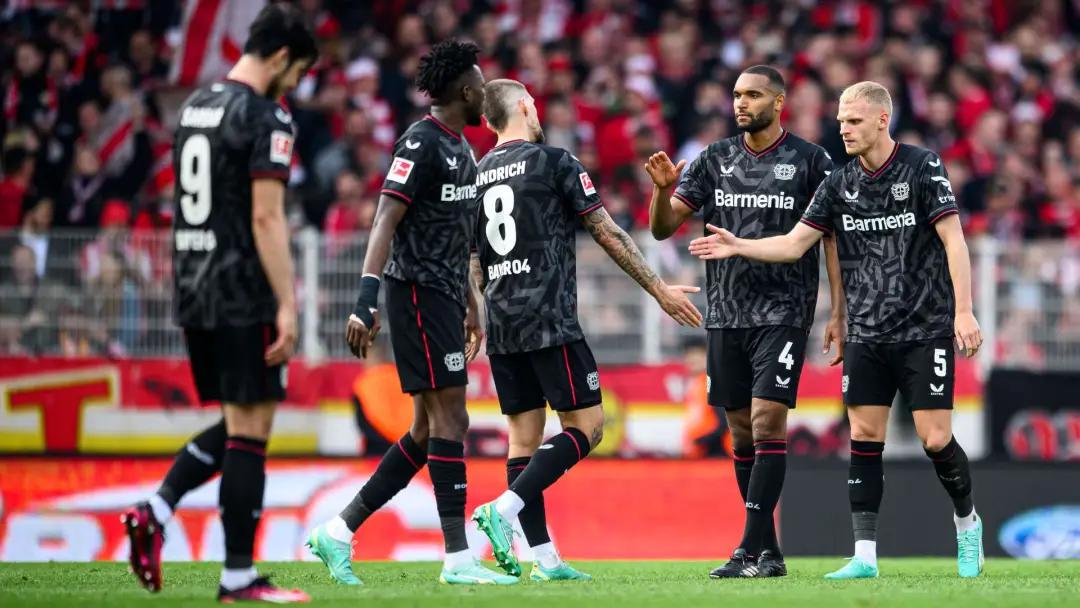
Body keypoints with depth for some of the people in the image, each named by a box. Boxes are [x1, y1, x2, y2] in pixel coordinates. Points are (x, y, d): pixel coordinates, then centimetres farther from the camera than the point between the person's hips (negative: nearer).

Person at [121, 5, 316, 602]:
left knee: (234, 423, 18)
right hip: (243, 295, -8)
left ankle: (155, 512, 1)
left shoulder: (195, 105, 13)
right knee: (249, 430, -2)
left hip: (193, 289, 8)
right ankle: (238, 577, 0)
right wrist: (286, 305, -18)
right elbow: (266, 219, -18)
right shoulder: (266, 117, -12)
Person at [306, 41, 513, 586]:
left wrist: (470, 306, 30)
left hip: (444, 297, 10)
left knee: (427, 432, 9)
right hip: (418, 295, -10)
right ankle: (458, 558, -9)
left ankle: (338, 531, 12)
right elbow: (386, 220, -21)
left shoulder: (459, 147, 17)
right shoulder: (421, 143, -13)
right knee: (450, 420, -10)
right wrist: (367, 301, -29)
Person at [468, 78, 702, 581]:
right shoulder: (554, 162, -4)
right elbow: (608, 235, -2)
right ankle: (504, 508, -19)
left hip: (502, 326, 7)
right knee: (586, 426, -3)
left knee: (524, 434, 6)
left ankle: (543, 557, 2)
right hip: (550, 321, -7)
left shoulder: (476, 175, 13)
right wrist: (659, 290, 5)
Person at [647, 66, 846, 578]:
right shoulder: (715, 160, 9)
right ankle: (768, 551, 14)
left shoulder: (810, 162, -1)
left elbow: (833, 238, 1)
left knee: (767, 421, -14)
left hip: (783, 311, -4)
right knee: (742, 433, 6)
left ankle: (750, 550, -15)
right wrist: (662, 189, -13)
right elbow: (662, 228, 8)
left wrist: (837, 313, -5)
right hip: (725, 314, 5)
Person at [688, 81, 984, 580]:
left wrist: (963, 311, -16)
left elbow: (952, 239, -10)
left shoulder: (922, 167, -7)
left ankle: (967, 521, 19)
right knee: (864, 438, -1)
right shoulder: (838, 184, 7)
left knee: (935, 439, -7)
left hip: (926, 329, -4)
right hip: (867, 335, 5)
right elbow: (794, 243, 8)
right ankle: (865, 554, 0)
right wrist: (737, 246, -5)